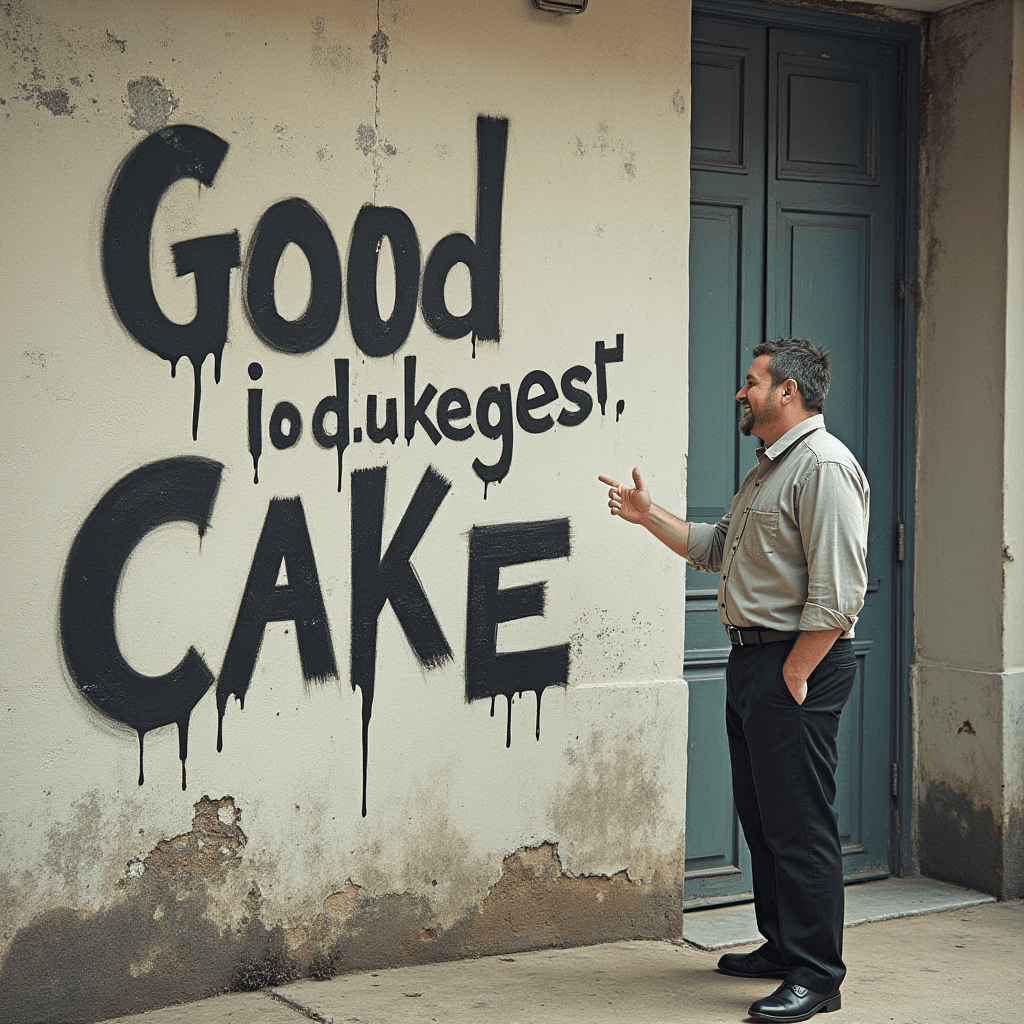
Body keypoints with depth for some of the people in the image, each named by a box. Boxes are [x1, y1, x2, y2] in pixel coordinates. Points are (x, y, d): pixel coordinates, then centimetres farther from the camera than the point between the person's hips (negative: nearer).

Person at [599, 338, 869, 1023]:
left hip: (799, 663, -11)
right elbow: (718, 549, 29)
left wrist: (793, 676, -20)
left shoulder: (825, 465, -15)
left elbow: (839, 591, -21)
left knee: (801, 823, -7)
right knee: (762, 815, 17)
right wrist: (650, 516, 20)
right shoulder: (769, 469, 20)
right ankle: (782, 946, 29)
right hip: (751, 659, 11)